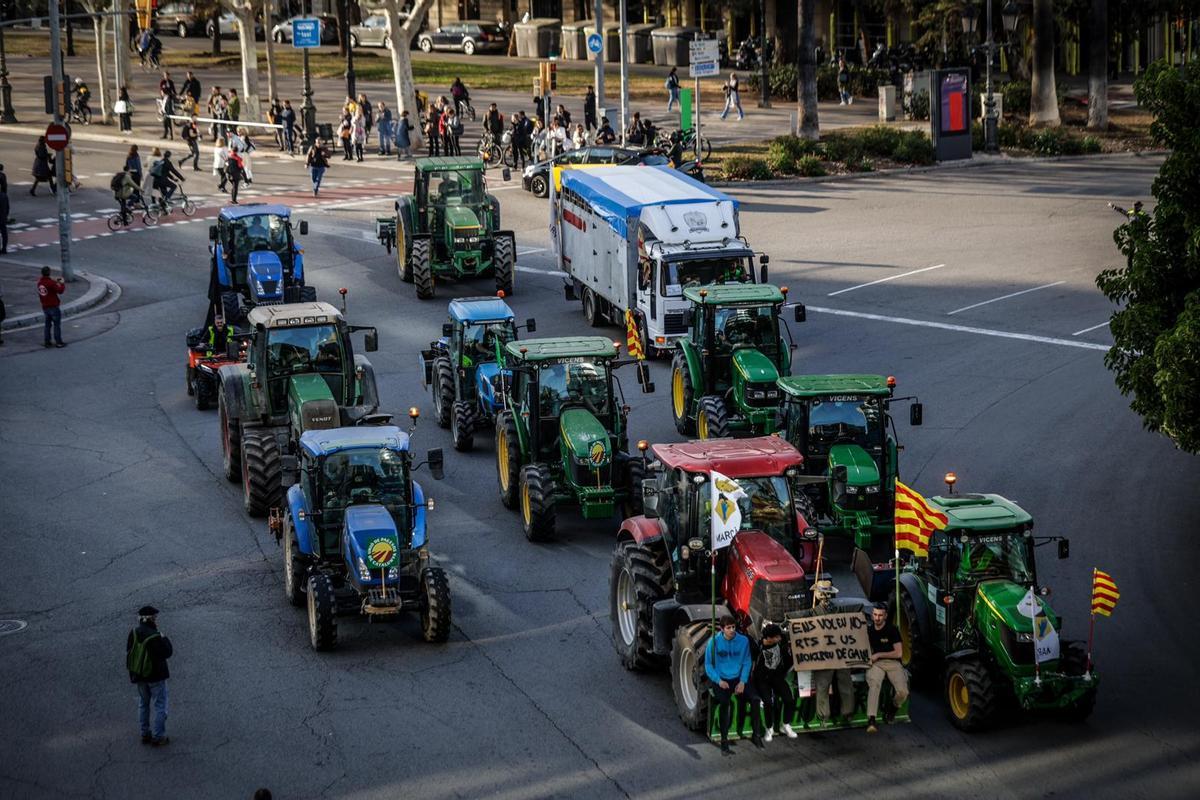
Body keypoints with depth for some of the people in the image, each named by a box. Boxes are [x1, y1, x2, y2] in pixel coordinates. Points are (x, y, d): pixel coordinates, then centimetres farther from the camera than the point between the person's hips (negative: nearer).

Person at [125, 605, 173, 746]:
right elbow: (167, 652, -16)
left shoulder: (133, 634, -6)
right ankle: (158, 737, 8)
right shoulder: (154, 637, -25)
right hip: (156, 676, -6)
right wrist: (164, 638, -6)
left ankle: (145, 734, 26)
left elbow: (129, 652, 4)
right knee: (160, 706, 6)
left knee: (143, 704, 20)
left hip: (139, 675, 6)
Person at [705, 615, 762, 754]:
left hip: (738, 679, 2)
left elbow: (746, 663, 6)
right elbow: (708, 664, 0)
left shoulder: (743, 641, 0)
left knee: (755, 699, -23)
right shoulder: (714, 642, -5)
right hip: (721, 680, -2)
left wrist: (742, 682, -8)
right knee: (724, 702, -32)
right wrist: (718, 680, -14)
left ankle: (756, 734, -8)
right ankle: (724, 740, -25)